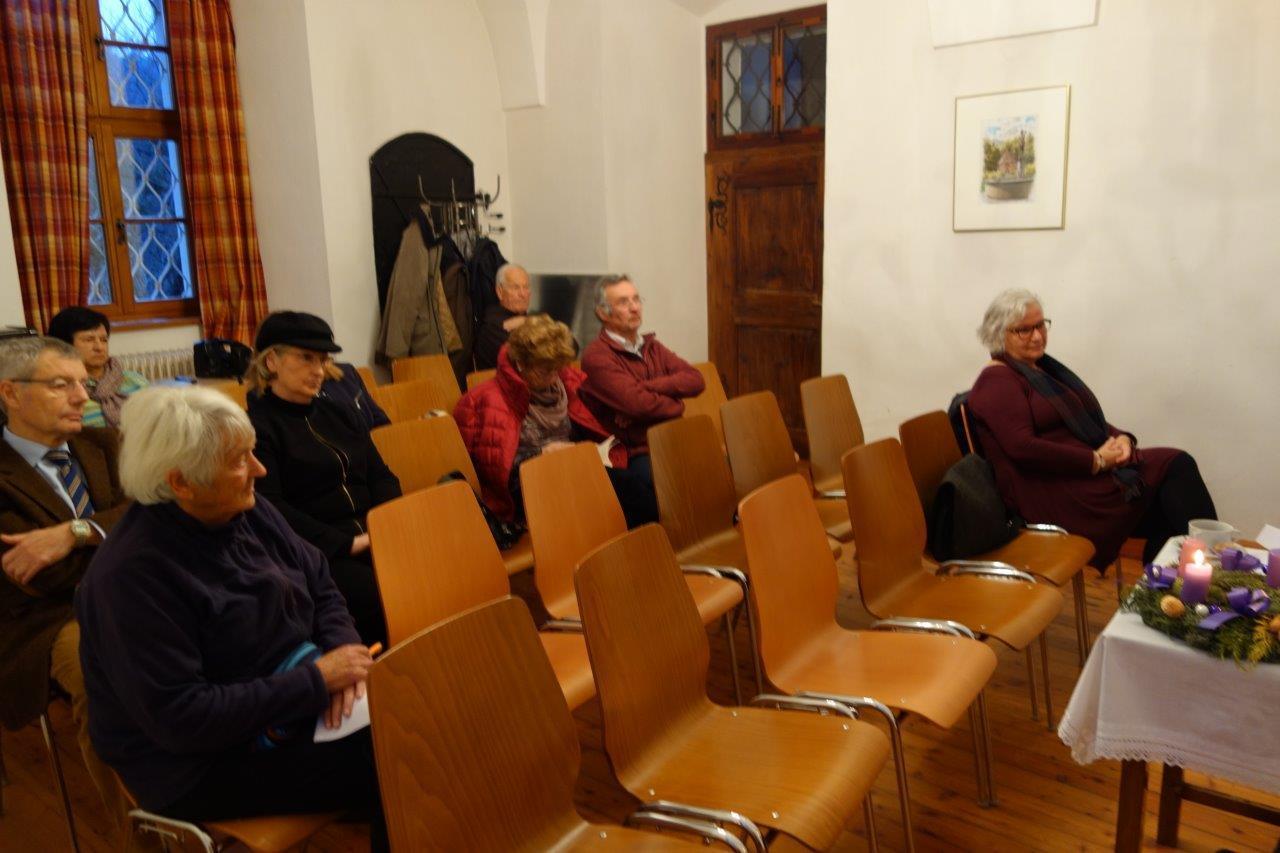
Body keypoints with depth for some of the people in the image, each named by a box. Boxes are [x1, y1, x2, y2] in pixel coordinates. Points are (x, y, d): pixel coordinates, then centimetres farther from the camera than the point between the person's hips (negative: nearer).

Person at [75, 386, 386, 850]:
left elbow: (320, 587, 7)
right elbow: (179, 718, -25)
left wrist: (343, 649, -14)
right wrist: (316, 681, -24)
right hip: (206, 759, -7)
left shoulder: (248, 512, -1)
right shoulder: (133, 575, -24)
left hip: (296, 701, 7)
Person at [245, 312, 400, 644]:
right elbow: (271, 509, -11)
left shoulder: (338, 413, 20)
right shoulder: (258, 425, -1)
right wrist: (346, 544, -17)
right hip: (314, 553, -6)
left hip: (373, 538, 6)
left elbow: (381, 476, 17)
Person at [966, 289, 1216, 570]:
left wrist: (1121, 439, -1)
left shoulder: (1045, 368, 20)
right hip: (1052, 493, -8)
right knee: (1174, 468, -17)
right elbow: (1023, 448, -19)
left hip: (1090, 472, 8)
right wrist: (1096, 461, -18)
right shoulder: (996, 381, -7)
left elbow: (1089, 419, 21)